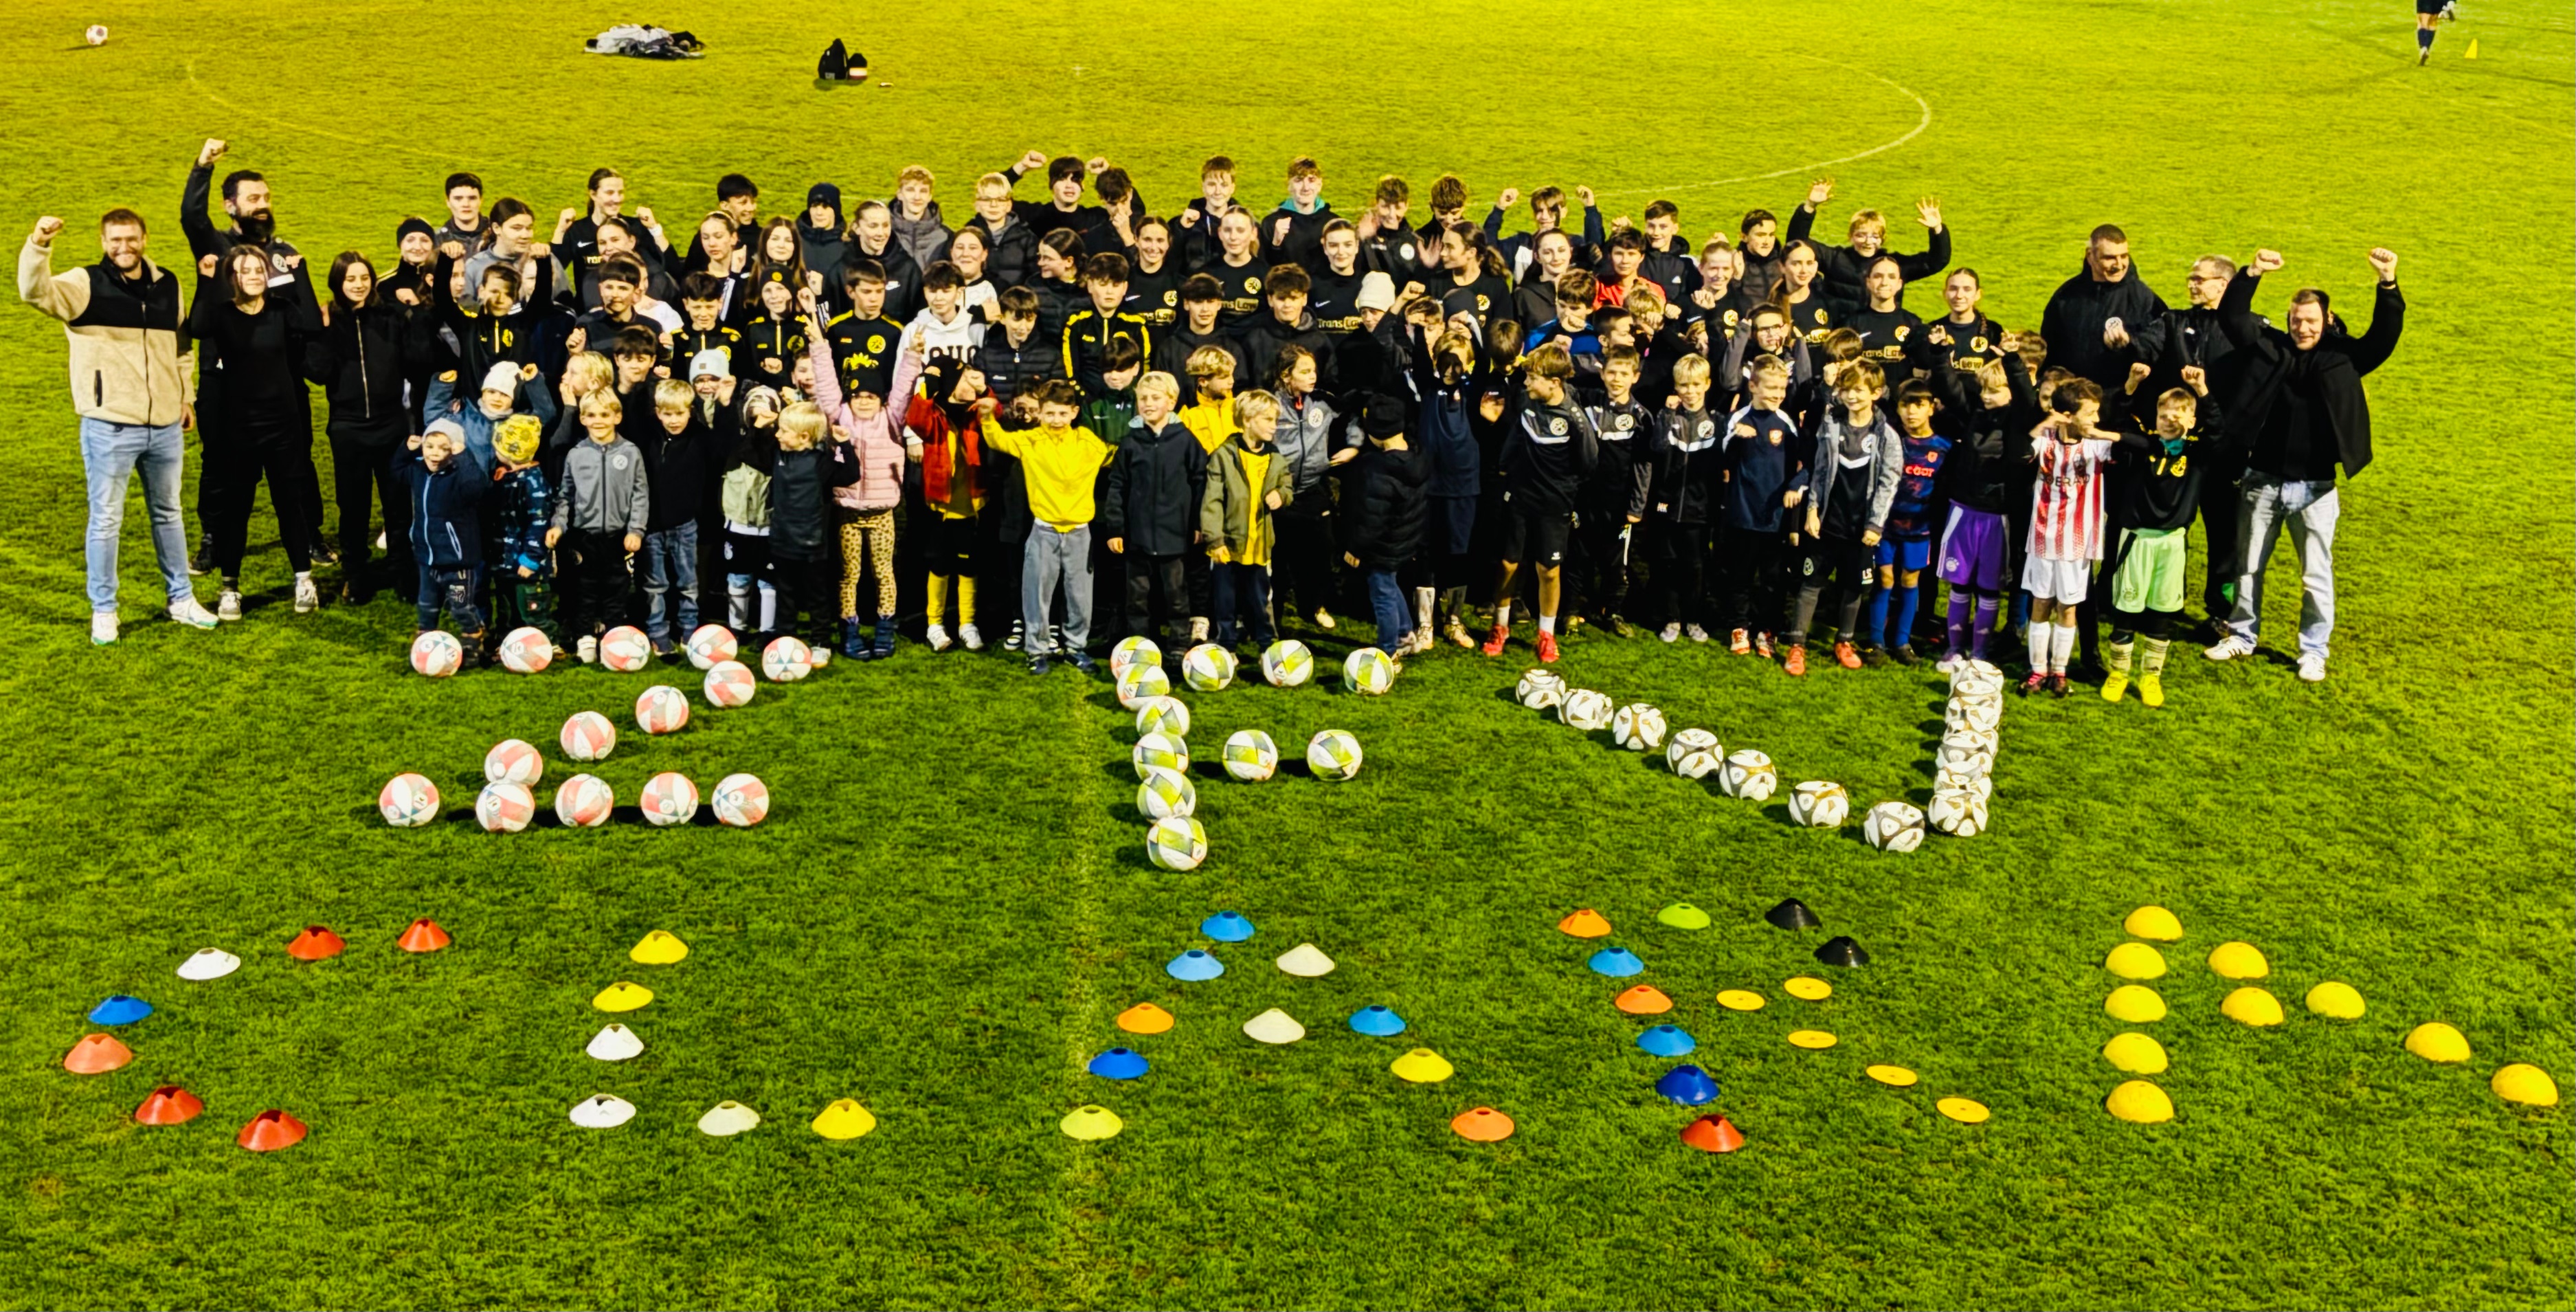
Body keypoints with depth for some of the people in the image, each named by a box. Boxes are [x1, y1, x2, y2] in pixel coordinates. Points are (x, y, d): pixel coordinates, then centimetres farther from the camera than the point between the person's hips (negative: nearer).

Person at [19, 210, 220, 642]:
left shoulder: (168, 285, 7)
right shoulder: (85, 285, -7)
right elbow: (35, 292, -26)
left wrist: (184, 395, 18)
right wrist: (39, 246, -42)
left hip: (164, 426, 4)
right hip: (109, 428, -4)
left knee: (169, 514, 17)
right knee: (106, 520, 3)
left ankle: (182, 599, 29)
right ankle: (103, 611, 14)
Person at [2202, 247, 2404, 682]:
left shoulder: (2342, 357, -3)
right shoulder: (2269, 347, 0)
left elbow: (2385, 336, -16)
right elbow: (2232, 318, -11)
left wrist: (2388, 285, -31)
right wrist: (2251, 274, -27)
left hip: (2314, 487, -2)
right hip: (2263, 481, 2)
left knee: (2316, 574, 5)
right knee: (2249, 566, 14)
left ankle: (2313, 651, 18)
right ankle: (2242, 635, 31)